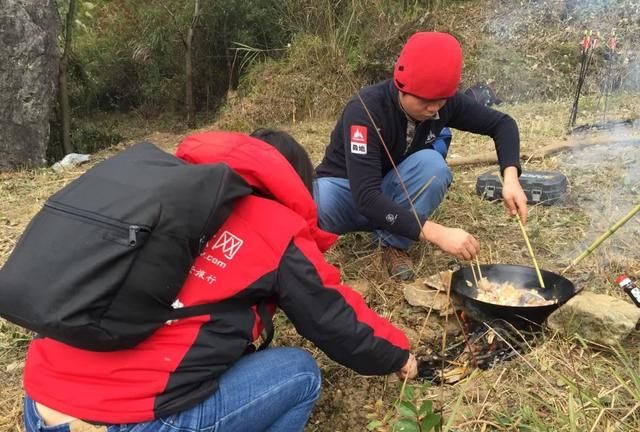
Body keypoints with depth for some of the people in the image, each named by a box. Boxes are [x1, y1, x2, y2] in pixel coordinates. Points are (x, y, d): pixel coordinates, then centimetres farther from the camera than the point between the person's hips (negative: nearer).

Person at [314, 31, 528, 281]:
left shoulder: (445, 102, -15)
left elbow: (501, 123, -1)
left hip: (394, 194, 5)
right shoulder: (365, 110, -31)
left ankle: (393, 243, -12)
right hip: (346, 191, -4)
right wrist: (436, 233, -47)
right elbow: (366, 196, -40)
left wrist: (510, 176, -21)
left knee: (432, 164, -28)